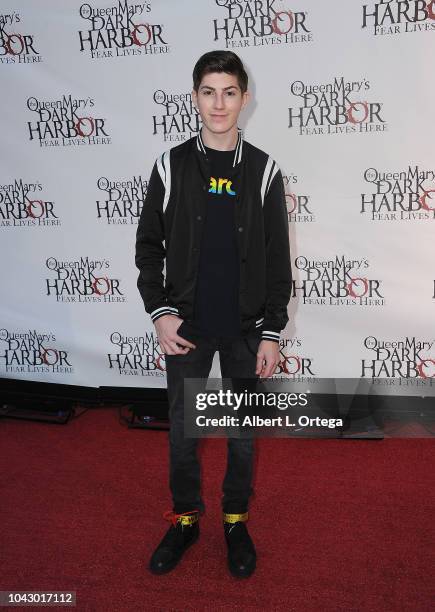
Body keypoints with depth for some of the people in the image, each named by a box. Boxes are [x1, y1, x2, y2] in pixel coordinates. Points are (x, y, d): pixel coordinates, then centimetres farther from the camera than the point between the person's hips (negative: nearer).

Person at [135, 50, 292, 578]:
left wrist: (272, 331, -4)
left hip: (246, 328, 0)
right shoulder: (172, 165, 0)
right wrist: (160, 312, -8)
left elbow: (277, 259, 0)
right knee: (182, 429, 12)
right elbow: (149, 244, 3)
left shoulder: (263, 170, 0)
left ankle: (235, 519, 35)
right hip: (186, 326, 1)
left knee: (243, 430, 12)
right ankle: (185, 518, 34)